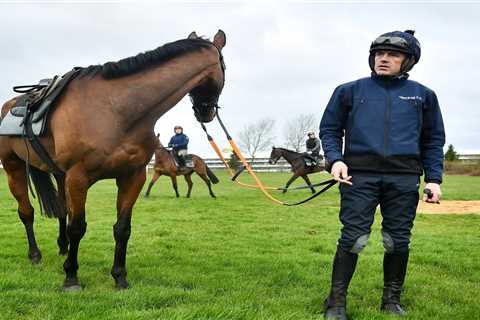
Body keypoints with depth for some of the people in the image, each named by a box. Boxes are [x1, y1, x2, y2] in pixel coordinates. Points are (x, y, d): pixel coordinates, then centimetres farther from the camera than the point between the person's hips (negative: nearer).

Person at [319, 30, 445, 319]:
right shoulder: (350, 91, 10)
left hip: (404, 180, 2)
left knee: (399, 241, 4)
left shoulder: (423, 95, 13)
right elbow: (329, 129, 13)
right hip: (359, 175, -1)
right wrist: (335, 159, -4)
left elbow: (433, 141, 16)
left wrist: (434, 178, 5)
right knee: (352, 239, -7)